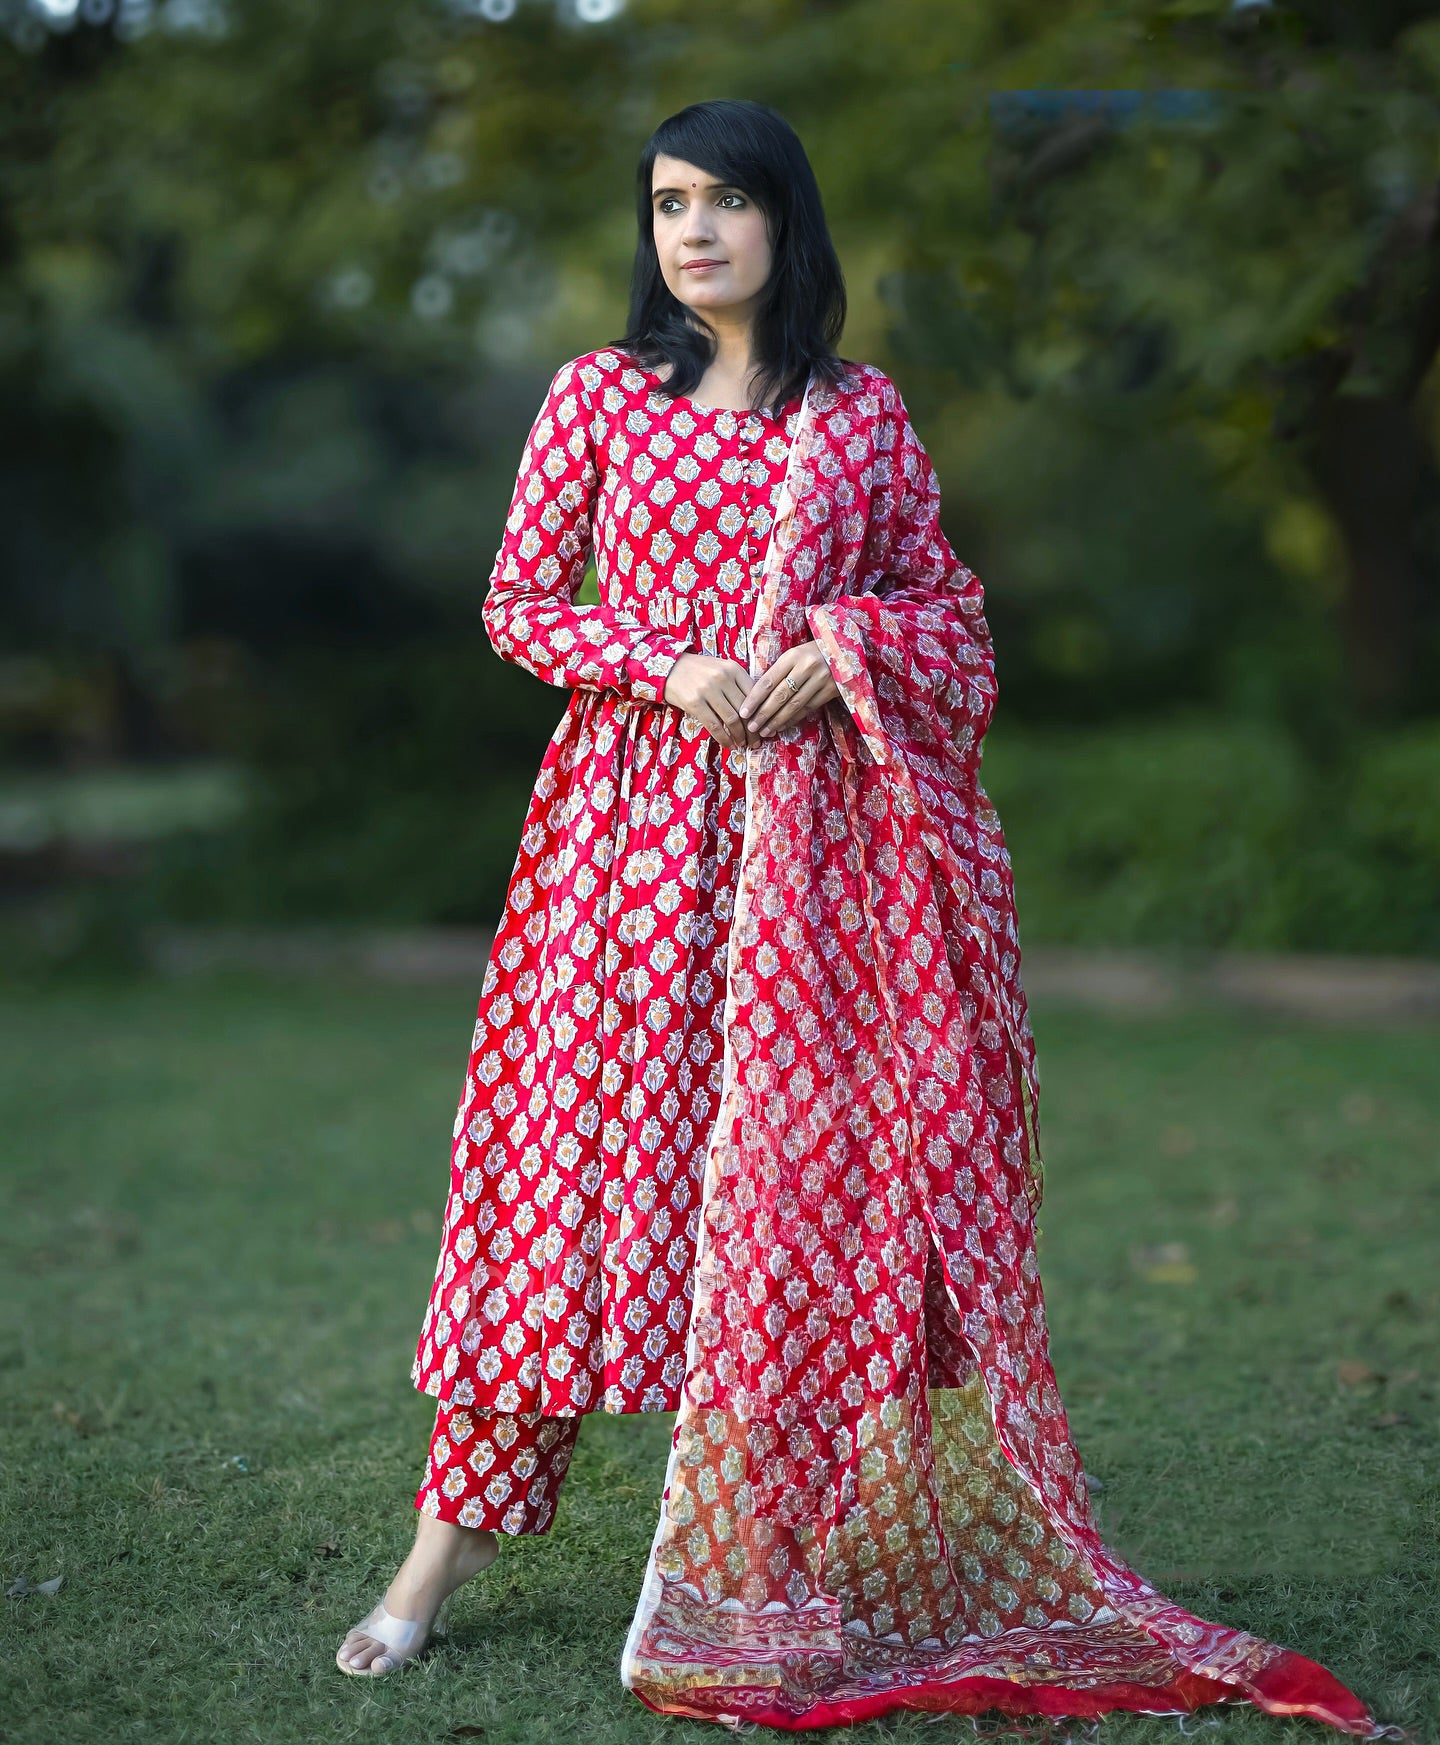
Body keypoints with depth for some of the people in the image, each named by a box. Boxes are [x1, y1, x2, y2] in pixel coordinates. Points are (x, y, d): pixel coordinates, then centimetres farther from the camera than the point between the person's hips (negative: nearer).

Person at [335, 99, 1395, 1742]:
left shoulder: (863, 413, 8)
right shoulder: (599, 393, 6)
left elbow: (942, 601, 12)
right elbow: (518, 601, 6)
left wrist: (835, 650, -8)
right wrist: (667, 666, -10)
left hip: (818, 832, 1)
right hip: (633, 816, -1)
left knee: (808, 1168, -1)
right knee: (575, 1138, -3)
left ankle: (755, 1548, 10)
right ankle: (455, 1529, 3)